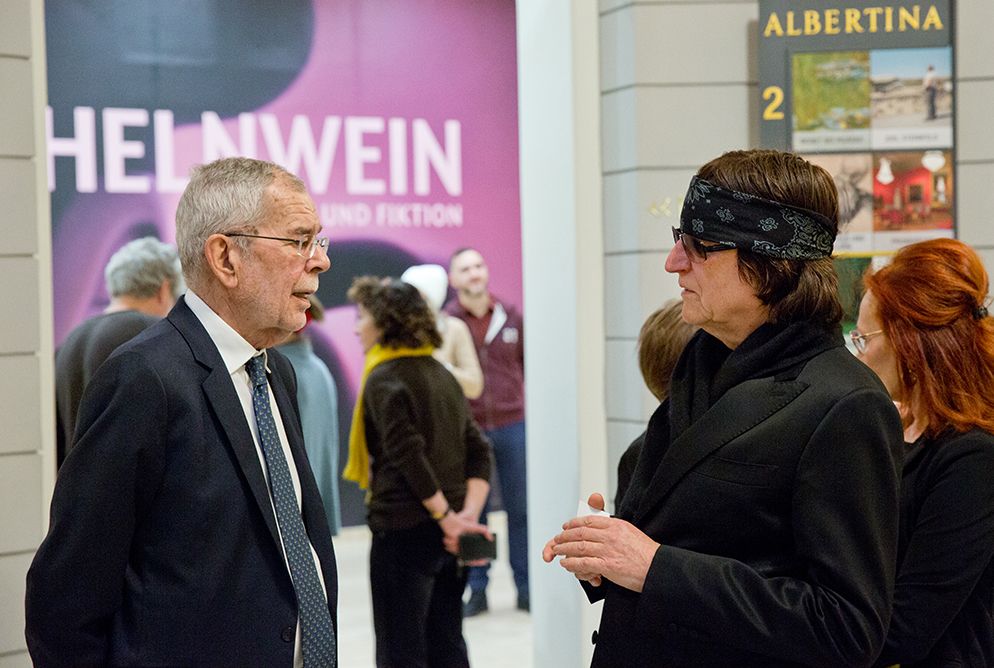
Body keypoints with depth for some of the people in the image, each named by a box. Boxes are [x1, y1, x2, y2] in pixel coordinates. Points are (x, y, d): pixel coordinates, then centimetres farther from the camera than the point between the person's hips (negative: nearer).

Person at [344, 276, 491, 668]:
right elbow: (478, 450, 8)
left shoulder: (384, 380, -10)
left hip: (403, 531, -8)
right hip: (447, 533, 8)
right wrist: (469, 513, -2)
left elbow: (409, 456, -20)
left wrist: (448, 518, -16)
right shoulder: (441, 374, 13)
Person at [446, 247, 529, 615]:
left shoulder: (510, 317, 5)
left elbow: (527, 363, 13)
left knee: (520, 508, 6)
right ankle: (477, 590, 14)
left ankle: (525, 587, 15)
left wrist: (529, 406, 10)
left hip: (512, 425, 2)